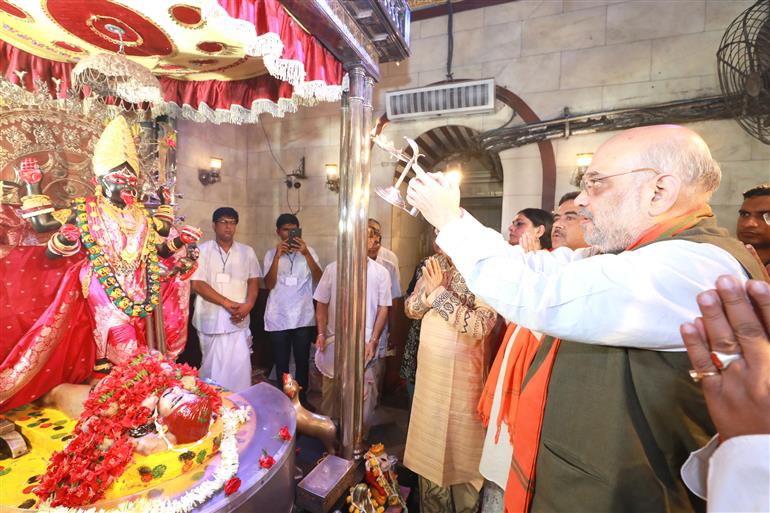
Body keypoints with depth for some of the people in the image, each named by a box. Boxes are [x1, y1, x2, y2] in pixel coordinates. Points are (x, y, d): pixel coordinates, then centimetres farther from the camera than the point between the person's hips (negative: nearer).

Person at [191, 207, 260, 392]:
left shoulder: (247, 251, 9)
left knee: (240, 366, 0)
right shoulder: (202, 250, 1)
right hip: (211, 320, -1)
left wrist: (248, 305, -12)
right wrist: (228, 303, -13)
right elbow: (197, 284, -7)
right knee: (212, 368, 9)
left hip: (238, 321, 1)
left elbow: (254, 281, 6)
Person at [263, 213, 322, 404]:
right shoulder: (271, 254, 4)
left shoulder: (309, 251, 3)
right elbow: (269, 285, -8)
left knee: (302, 361, 9)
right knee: (281, 362, 10)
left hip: (303, 317, 0)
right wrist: (278, 256, -17)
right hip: (278, 318, 0)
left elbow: (319, 279, -9)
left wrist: (306, 253, -20)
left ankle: (302, 399, 26)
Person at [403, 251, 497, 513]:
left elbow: (480, 326, -26)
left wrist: (440, 292, -23)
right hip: (429, 370, 5)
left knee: (461, 446, 14)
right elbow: (410, 309, 3)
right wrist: (428, 291, -16)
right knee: (429, 444, 21)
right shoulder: (434, 264, 1)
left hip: (462, 374, -5)